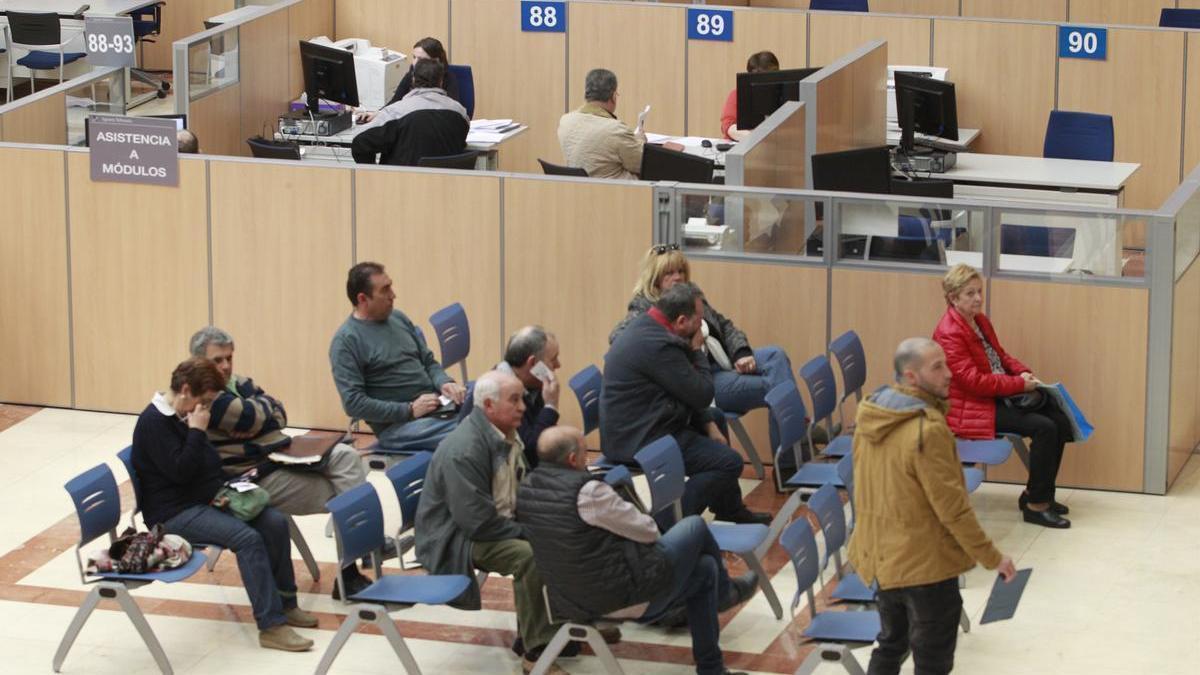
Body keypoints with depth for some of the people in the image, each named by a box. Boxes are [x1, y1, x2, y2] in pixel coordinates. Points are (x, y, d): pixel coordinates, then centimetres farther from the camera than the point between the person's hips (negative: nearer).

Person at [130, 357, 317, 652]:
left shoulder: (185, 416, 12)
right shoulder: (154, 422, -17)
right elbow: (180, 471, -24)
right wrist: (196, 431, -19)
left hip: (206, 498, 9)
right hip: (174, 512, -9)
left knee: (275, 522, -6)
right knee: (248, 538, -27)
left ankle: (284, 603, 4)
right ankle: (271, 625, -26)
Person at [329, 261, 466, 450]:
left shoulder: (398, 318, 15)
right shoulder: (346, 341, -6)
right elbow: (353, 403, -13)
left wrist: (445, 383, -2)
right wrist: (410, 410, -16)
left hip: (438, 406, 7)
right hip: (397, 424, -7)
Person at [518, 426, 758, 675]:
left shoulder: (526, 489, -1)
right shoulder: (587, 492, -27)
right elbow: (647, 530, -14)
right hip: (626, 598, -8)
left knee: (705, 568, 25)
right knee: (695, 527, 16)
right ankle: (724, 592, 44)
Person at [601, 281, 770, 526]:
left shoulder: (645, 328, 8)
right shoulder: (659, 345, -26)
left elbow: (687, 392, 18)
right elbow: (702, 395, -18)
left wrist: (709, 423, 10)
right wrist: (696, 351, -5)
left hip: (628, 430, 11)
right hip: (640, 442, -11)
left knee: (715, 418, 28)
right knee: (730, 462, -14)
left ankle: (730, 511, 38)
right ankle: (668, 522, -13)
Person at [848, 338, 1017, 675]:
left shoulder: (871, 413, 1)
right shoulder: (927, 429, -26)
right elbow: (952, 506, -23)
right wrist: (992, 557, -13)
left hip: (881, 553, 8)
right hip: (924, 562, -8)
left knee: (890, 645, 22)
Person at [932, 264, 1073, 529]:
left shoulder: (980, 320, 11)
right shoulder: (949, 333, -18)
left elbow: (1000, 356, 23)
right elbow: (973, 380, -23)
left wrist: (1023, 372, 2)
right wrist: (1019, 384, -19)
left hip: (995, 398, 9)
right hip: (969, 410, -9)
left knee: (1060, 421, -5)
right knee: (1044, 427, -22)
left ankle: (1037, 493, 8)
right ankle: (1035, 506, -13)